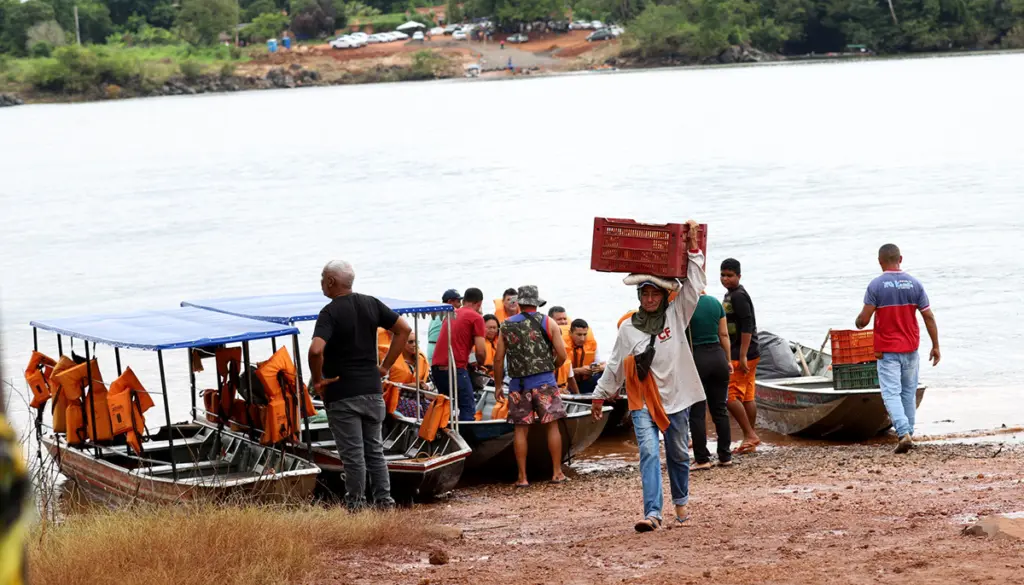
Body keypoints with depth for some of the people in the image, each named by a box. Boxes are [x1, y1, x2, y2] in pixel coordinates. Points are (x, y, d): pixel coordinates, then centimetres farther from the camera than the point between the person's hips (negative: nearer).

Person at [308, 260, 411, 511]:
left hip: (342, 394, -6)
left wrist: (317, 380, -14)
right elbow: (404, 330, 8)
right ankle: (384, 500, 14)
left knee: (352, 454, 1)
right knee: (375, 449, 15)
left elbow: (316, 350, -31)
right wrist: (385, 365, 10)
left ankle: (356, 505, 8)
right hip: (372, 389, 6)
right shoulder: (371, 304, 4)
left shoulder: (330, 313, -15)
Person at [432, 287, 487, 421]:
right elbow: (481, 351, -7)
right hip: (455, 368, -7)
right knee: (468, 408, -2)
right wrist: (480, 365, 13)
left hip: (437, 366, 7)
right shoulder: (476, 318, -1)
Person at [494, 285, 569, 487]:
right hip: (544, 382, -1)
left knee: (521, 429, 5)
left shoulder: (507, 325, 5)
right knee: (552, 426, 6)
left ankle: (522, 477, 4)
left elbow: (498, 359, 4)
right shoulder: (547, 323, 1)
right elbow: (562, 356, -1)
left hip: (518, 385, 1)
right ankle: (557, 473, 7)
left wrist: (498, 385, 14)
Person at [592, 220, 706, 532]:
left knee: (678, 454, 12)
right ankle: (653, 513, -23)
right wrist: (601, 395, 15)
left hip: (675, 396, 1)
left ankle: (681, 502, 33)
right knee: (649, 452, -15)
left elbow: (694, 283, -5)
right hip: (642, 400, -1)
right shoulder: (628, 327, 3)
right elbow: (615, 365, 11)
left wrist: (692, 244, -11)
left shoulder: (676, 315, 2)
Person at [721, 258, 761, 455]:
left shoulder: (738, 296, -14)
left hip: (742, 356, -10)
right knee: (747, 397, 10)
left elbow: (747, 326, -21)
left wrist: (742, 356, -24)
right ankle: (751, 439, 12)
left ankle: (750, 435, -8)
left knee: (730, 396, -11)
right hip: (749, 355, 10)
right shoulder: (731, 295, 18)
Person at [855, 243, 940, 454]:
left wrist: (858, 323, 12)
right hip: (910, 348, 3)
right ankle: (908, 433, 22)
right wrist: (935, 346, 7)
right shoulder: (914, 284, -2)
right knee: (909, 393, 17)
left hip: (887, 350, -3)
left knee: (891, 394, -5)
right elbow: (929, 318, -1)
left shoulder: (875, 286, -11)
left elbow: (864, 319, -12)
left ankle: (904, 433, -21)